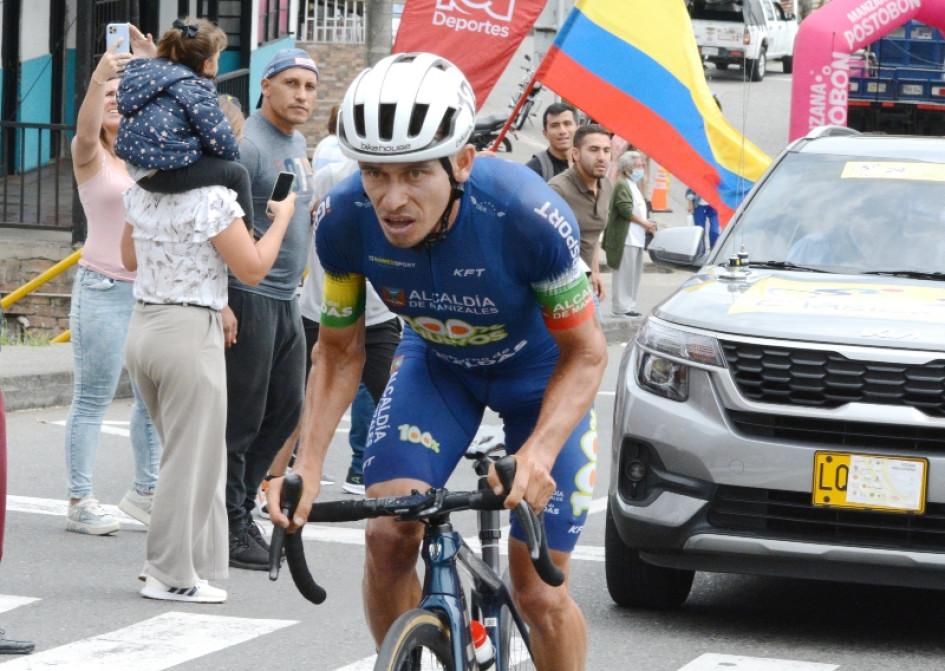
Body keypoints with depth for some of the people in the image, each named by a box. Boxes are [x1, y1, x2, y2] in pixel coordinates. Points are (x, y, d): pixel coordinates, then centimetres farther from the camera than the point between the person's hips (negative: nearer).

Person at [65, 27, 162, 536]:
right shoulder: (89, 155, -1)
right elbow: (87, 128, -23)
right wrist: (98, 79, -39)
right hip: (103, 288, -5)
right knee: (93, 399, -4)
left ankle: (143, 493, 20)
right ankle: (80, 502, -1)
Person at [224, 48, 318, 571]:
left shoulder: (299, 143, 14)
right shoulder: (248, 144, -14)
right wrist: (221, 303, -24)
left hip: (286, 297, 9)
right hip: (249, 297, -9)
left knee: (286, 409, 13)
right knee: (241, 417, -4)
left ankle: (240, 503, 24)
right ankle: (231, 529, 2)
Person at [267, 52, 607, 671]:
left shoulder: (530, 217, -38)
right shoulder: (344, 221, -27)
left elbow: (585, 353, -24)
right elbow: (340, 351, -10)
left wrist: (538, 453, -41)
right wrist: (308, 465, -24)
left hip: (541, 371, -3)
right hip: (437, 363, 3)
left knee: (538, 593, -4)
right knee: (387, 536, -18)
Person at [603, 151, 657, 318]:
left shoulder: (633, 186, 22)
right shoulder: (622, 185, -10)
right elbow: (626, 210, -19)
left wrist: (647, 225, 12)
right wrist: (644, 223, -12)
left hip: (636, 238, 10)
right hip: (626, 238, -10)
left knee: (634, 274, 12)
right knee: (625, 274, -9)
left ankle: (629, 306, 17)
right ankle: (621, 308, -7)